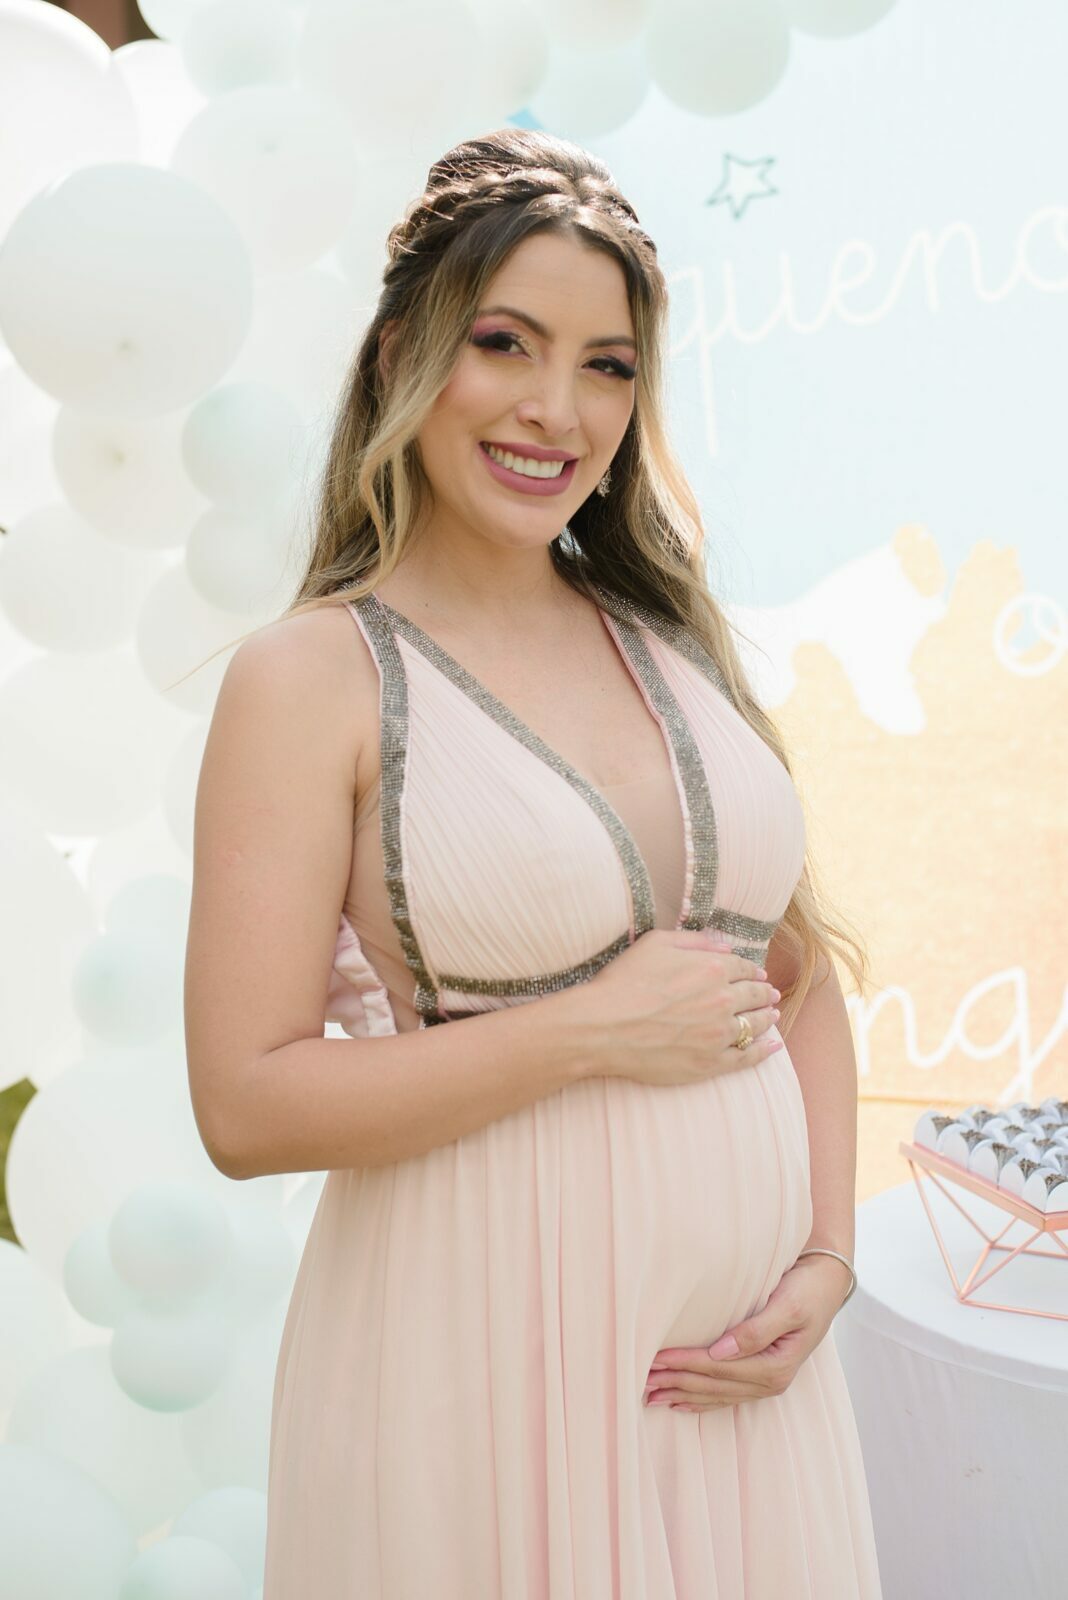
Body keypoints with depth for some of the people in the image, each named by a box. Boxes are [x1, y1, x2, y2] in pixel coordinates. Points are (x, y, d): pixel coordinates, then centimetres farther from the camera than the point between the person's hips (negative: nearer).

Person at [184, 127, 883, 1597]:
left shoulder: (673, 638, 7)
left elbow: (804, 974, 12)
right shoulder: (312, 676, -9)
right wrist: (594, 1032, -16)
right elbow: (246, 1107, -14)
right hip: (486, 1346, -5)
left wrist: (828, 1253, -1)